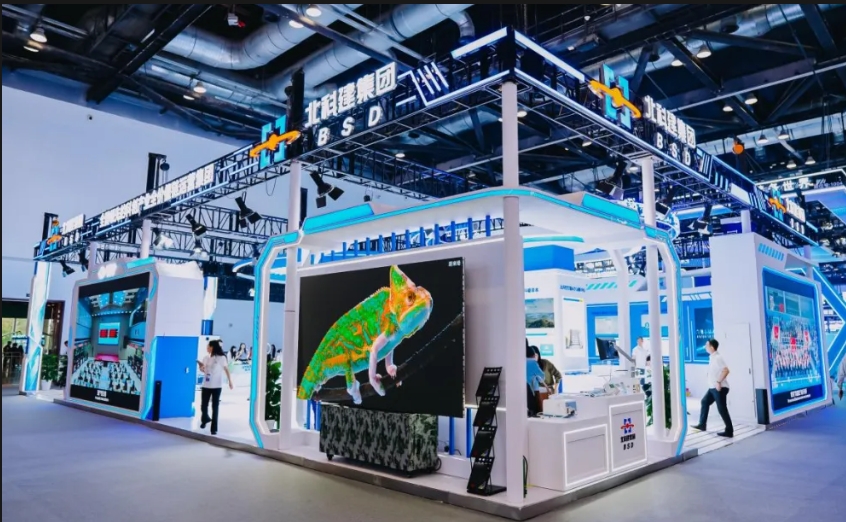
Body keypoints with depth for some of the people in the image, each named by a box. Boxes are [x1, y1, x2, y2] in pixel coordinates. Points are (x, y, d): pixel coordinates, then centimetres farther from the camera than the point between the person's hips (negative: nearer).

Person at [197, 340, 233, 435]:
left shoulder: (221, 358, -7)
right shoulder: (206, 358, 6)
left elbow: (226, 370, -2)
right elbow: (203, 370, 14)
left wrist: (230, 381, -4)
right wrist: (200, 365, -6)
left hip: (216, 386, -4)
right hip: (206, 385, 4)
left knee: (215, 407, 0)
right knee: (204, 405, 9)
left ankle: (214, 428, 6)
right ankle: (205, 419, 40)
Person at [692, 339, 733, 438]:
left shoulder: (717, 357, -19)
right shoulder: (712, 357, 12)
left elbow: (726, 370, -29)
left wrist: (719, 382, -27)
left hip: (719, 388, -11)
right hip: (713, 387, 11)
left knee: (722, 409, -6)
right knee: (705, 402, 17)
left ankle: (729, 431, 1)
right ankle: (702, 425, 26)